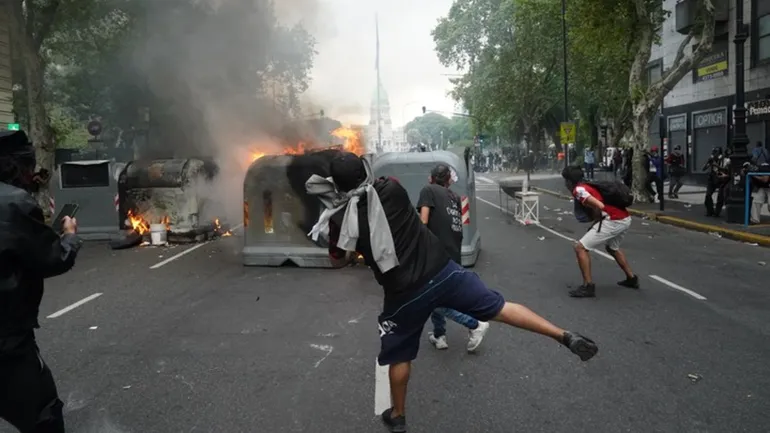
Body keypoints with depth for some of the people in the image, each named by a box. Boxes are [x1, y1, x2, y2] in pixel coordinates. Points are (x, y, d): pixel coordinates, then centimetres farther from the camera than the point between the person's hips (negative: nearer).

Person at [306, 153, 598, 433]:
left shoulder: (340, 218, -7)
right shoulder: (391, 188, 0)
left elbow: (339, 260, 11)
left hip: (404, 293, -1)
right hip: (442, 270, 2)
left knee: (398, 355, 19)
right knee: (499, 308, 9)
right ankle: (565, 336, 2)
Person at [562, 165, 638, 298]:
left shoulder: (578, 190, -6)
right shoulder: (588, 185, 21)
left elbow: (599, 206, -18)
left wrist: (596, 222, -1)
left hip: (613, 221, -9)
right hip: (625, 219, 10)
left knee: (580, 247, -3)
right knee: (612, 248, 35)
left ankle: (588, 286, -3)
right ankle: (631, 278, 41)